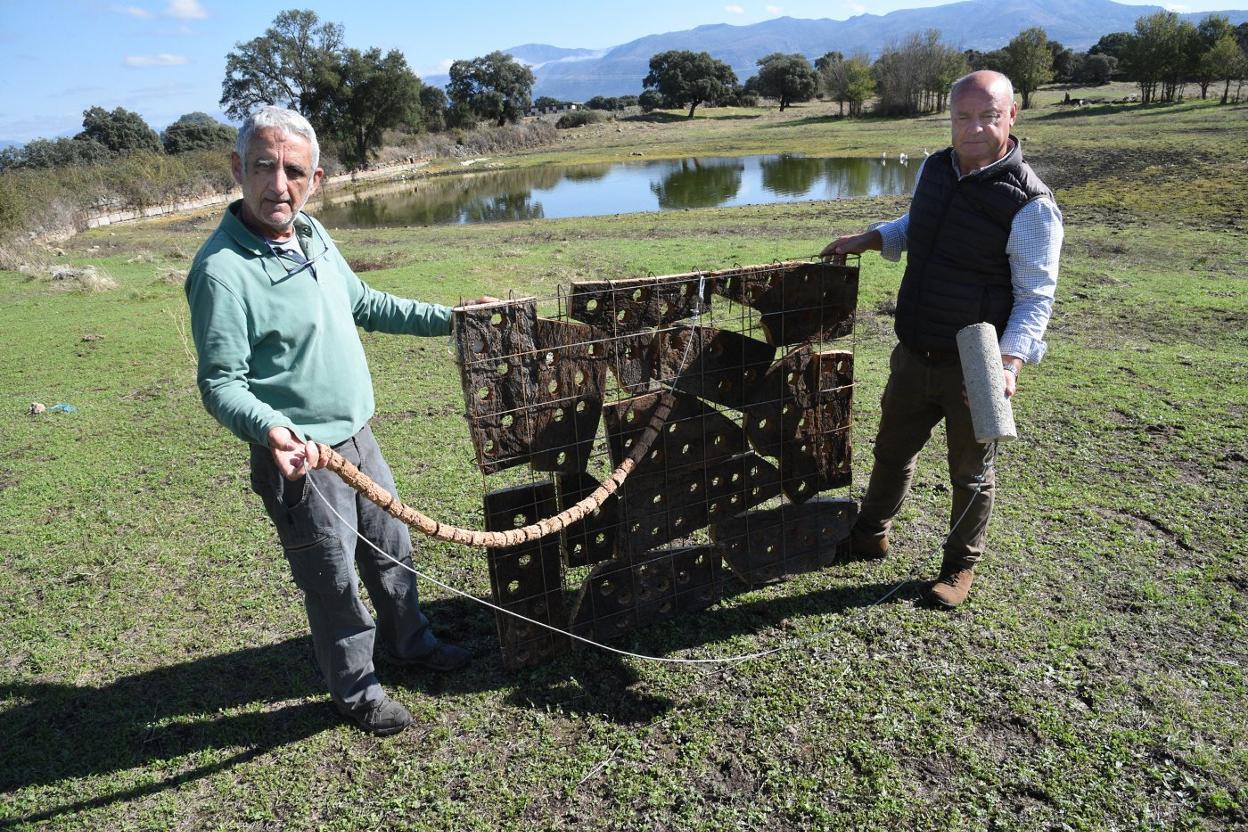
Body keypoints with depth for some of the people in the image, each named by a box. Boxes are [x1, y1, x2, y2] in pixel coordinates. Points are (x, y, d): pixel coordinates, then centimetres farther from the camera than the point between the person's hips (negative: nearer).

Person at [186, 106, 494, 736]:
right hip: (299, 458, -8)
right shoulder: (221, 269, -21)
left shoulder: (311, 235, 3)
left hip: (356, 435, 8)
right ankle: (355, 691, 32)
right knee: (333, 581, 9)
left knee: (391, 547, 23)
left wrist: (449, 318, 15)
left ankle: (411, 642, 47)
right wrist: (270, 428, -38)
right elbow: (220, 383, -19)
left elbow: (364, 304, 17)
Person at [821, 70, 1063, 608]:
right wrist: (868, 239, 11)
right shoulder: (934, 169, 2)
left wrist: (1009, 361, -26)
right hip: (914, 356, 6)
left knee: (970, 472, 12)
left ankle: (960, 566, 34)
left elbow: (1036, 296, -14)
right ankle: (870, 534, 44)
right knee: (892, 449, 21)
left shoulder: (1030, 204, -17)